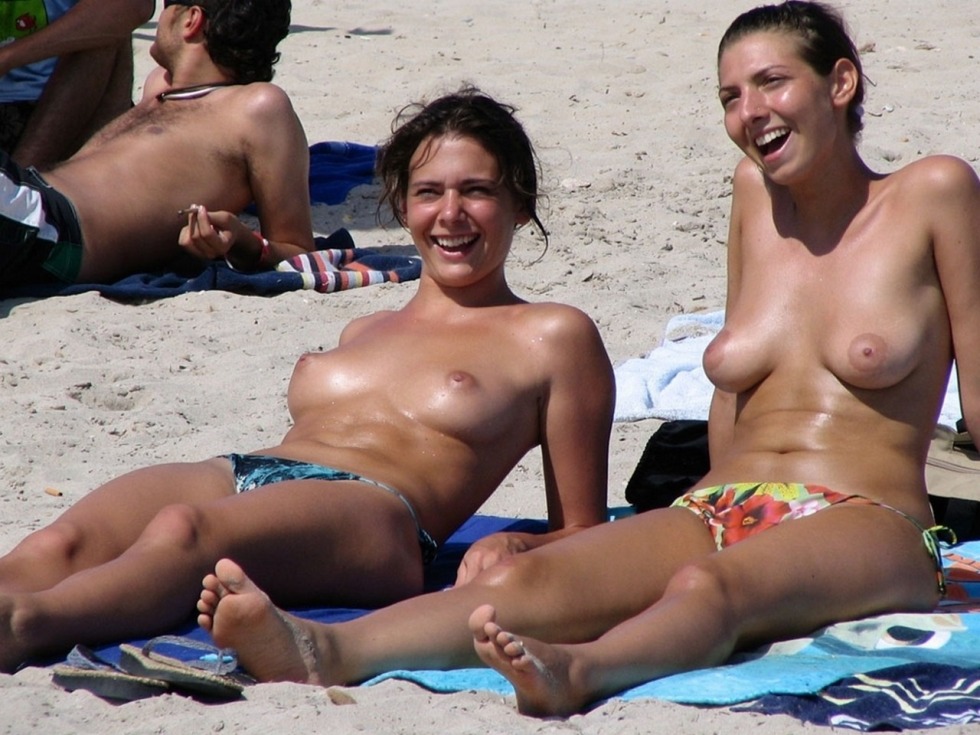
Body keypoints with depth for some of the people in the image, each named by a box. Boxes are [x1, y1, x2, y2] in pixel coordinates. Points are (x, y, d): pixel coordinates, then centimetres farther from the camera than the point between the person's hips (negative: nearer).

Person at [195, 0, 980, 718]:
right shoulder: (755, 191, 18)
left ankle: (579, 670, -71)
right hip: (716, 512, 4)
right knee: (526, 579, -27)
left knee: (708, 585, -40)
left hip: (862, 531, -4)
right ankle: (329, 650, -52)